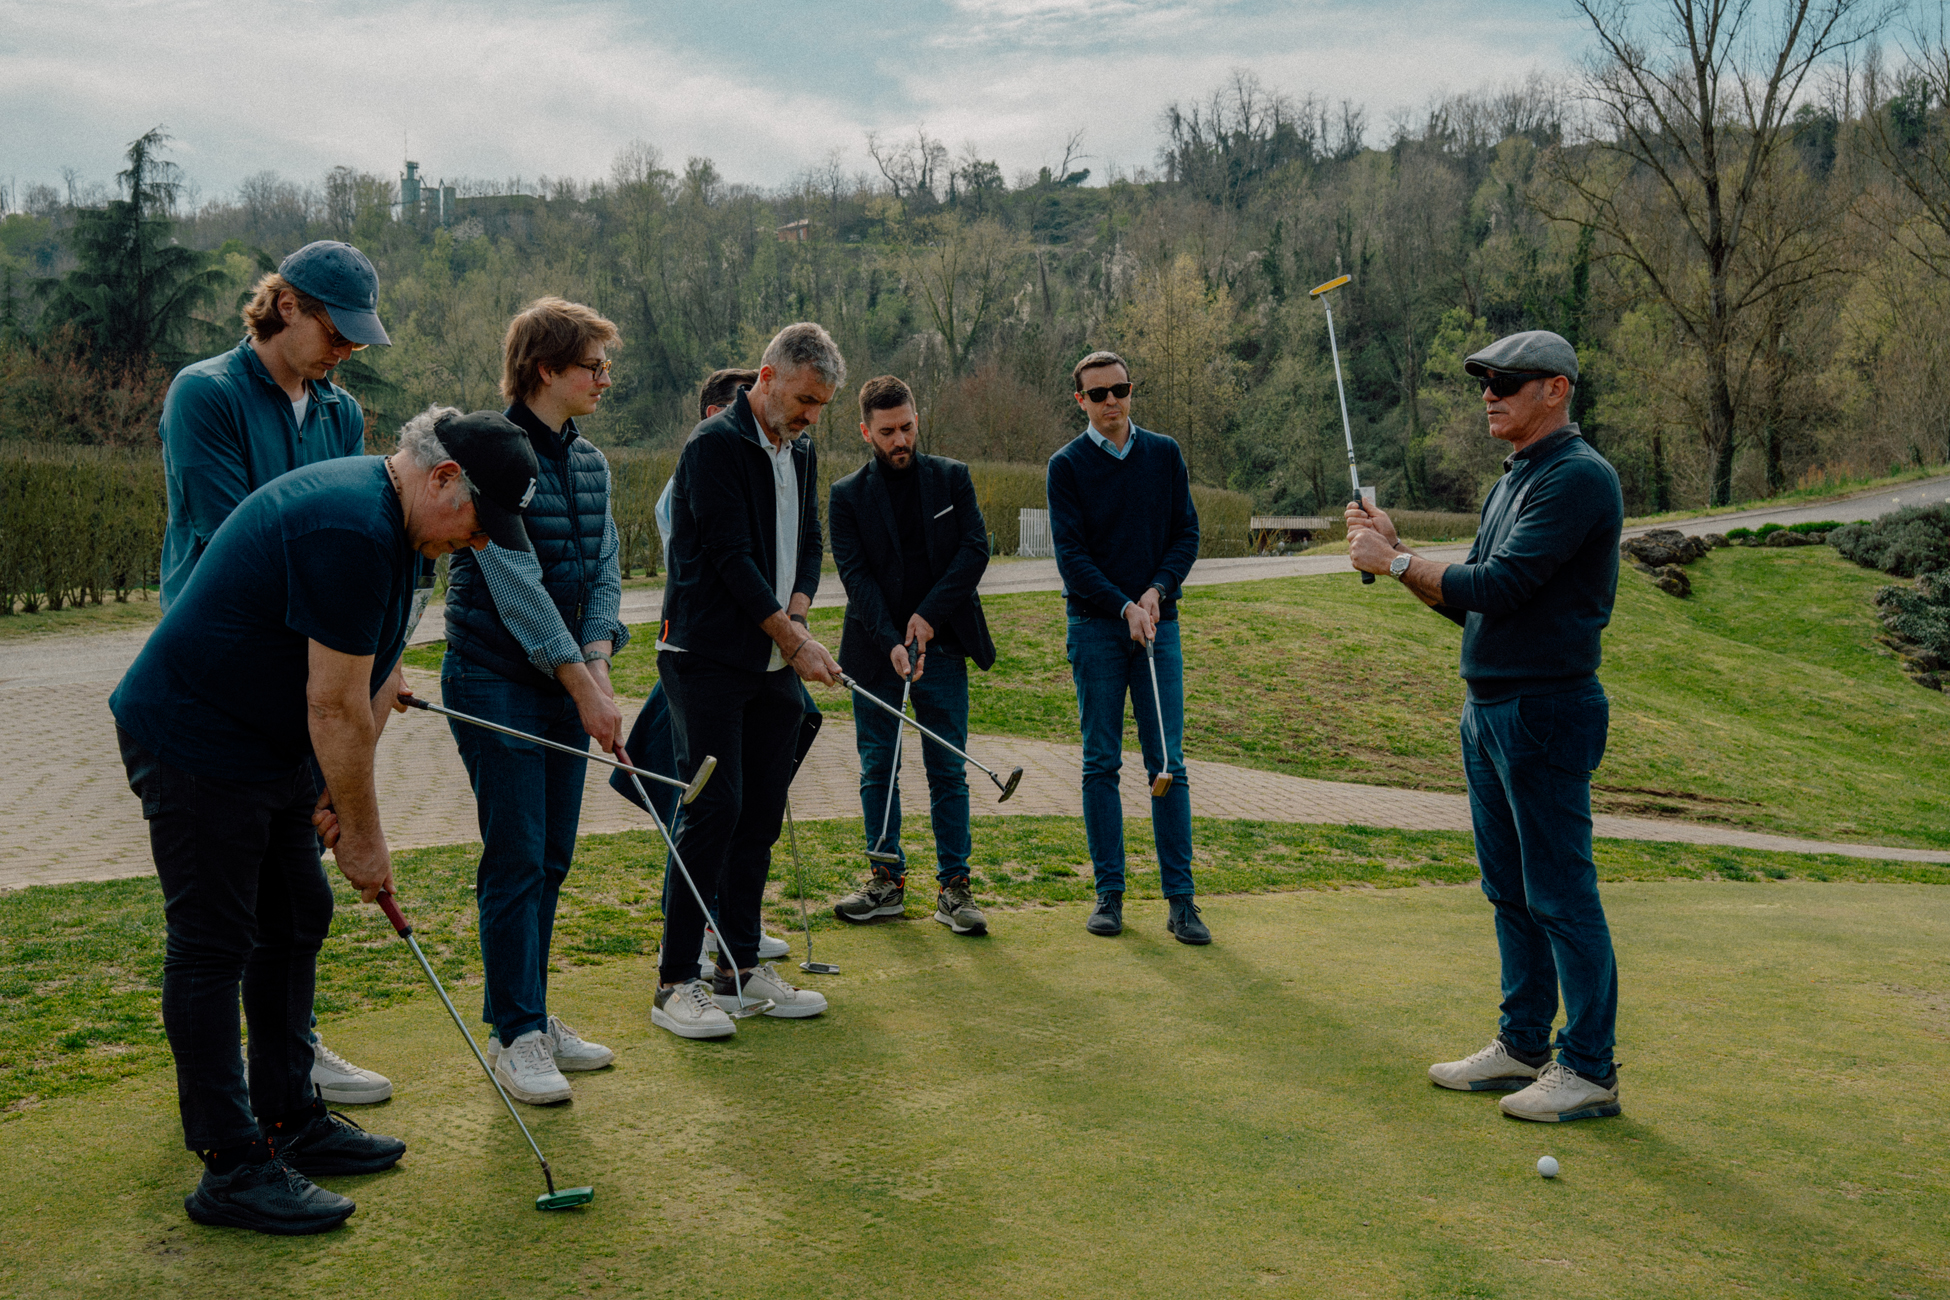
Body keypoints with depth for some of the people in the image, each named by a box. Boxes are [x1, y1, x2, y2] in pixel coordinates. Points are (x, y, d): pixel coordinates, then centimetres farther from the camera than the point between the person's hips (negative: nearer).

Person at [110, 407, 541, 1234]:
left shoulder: (389, 523, 7)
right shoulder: (350, 529, -27)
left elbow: (373, 680, 9)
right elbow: (335, 707, -24)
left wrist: (340, 792, 2)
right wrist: (364, 836, -15)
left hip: (266, 747, 11)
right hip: (191, 741, -11)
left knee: (296, 920, 13)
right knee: (212, 946, -4)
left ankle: (289, 1122, 24)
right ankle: (230, 1167, 3)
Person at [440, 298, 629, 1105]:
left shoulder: (590, 462, 10)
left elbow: (604, 567, 8)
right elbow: (514, 580, -20)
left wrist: (598, 658, -9)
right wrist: (582, 682, -22)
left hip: (567, 683, 7)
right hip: (497, 682, -7)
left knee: (552, 858, 11)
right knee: (516, 858, -4)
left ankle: (532, 1015, 23)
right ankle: (514, 1034, 7)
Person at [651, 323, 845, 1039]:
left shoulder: (801, 452, 15)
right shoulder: (716, 444, -11)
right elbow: (730, 553, -16)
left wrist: (796, 605, 0)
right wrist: (792, 637, -14)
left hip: (773, 663, 8)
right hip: (709, 657, -8)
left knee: (761, 813, 8)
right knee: (713, 808, -12)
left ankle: (742, 964, 18)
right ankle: (675, 983, -5)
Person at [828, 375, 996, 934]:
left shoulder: (952, 478, 6)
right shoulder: (847, 495, 2)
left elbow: (975, 549, -2)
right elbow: (855, 575, -6)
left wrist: (929, 616, -12)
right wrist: (892, 643, -19)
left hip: (942, 648, 0)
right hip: (875, 652, 0)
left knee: (948, 772, 2)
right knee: (877, 770, 7)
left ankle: (953, 887, 8)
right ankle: (887, 882, 18)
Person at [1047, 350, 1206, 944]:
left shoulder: (1164, 454, 10)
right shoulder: (1067, 465, 1)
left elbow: (1187, 533, 8)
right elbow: (1071, 554, -6)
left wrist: (1156, 591, -8)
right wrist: (1124, 608, -16)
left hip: (1158, 623, 2)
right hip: (1095, 627, -1)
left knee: (1168, 764, -1)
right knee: (1101, 764, 2)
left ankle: (1180, 899, 3)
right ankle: (1109, 894, 11)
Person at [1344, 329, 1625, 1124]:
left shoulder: (1578, 477, -14)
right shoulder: (1514, 480, 17)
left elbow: (1498, 587, -21)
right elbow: (1468, 604, 17)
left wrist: (1396, 562, -11)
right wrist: (1393, 552, 5)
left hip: (1545, 709, -10)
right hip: (1489, 708, 10)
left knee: (1561, 895, -3)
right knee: (1510, 893, 15)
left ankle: (1590, 1070, 7)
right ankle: (1522, 1047, 26)